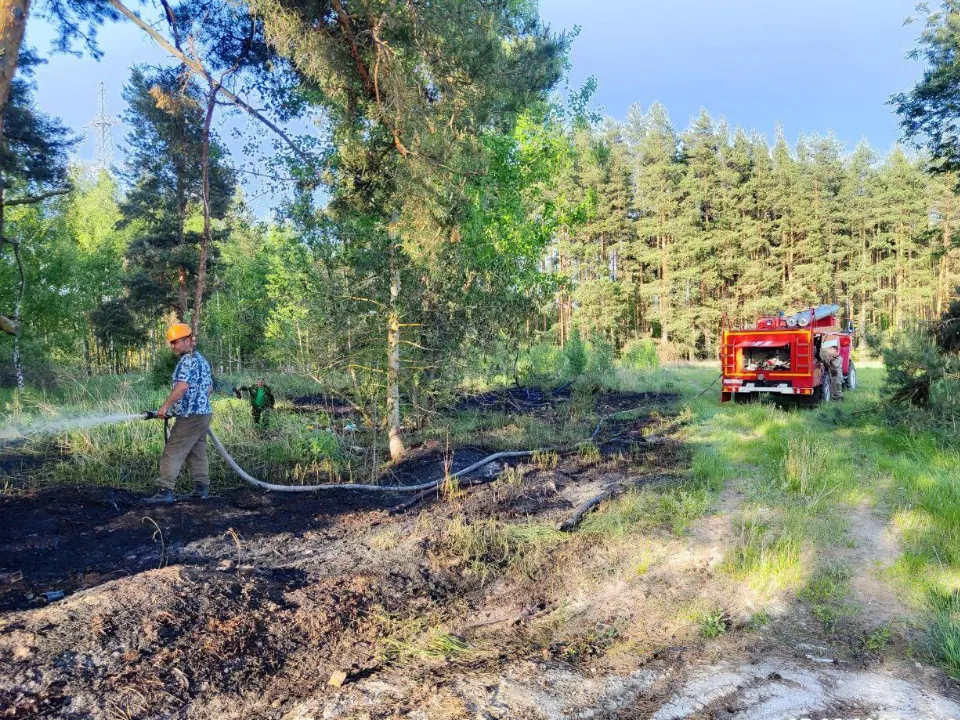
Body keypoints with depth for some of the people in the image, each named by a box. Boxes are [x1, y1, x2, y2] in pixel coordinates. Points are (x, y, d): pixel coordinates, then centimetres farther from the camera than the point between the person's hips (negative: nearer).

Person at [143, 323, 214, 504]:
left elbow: (182, 387, -25)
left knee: (172, 453, -7)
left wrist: (165, 406, -21)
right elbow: (209, 388, 23)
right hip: (204, 414, 10)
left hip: (190, 417, -10)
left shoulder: (188, 360, -14)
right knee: (197, 453, 13)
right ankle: (202, 489, 16)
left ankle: (165, 491, -8)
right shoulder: (202, 359, 16)